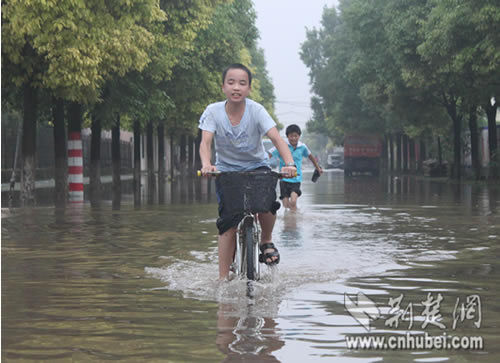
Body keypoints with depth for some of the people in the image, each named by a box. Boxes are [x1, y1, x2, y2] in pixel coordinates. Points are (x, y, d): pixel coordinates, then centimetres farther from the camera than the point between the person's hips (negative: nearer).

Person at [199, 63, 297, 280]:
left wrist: (289, 163, -44)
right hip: (226, 170, 0)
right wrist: (206, 165, -47)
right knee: (228, 223, -11)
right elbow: (205, 142, -25)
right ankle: (223, 278, -1)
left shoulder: (256, 110, -17)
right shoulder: (213, 112, -15)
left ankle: (266, 241, 4)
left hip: (256, 166, 0)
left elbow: (276, 138, -27)